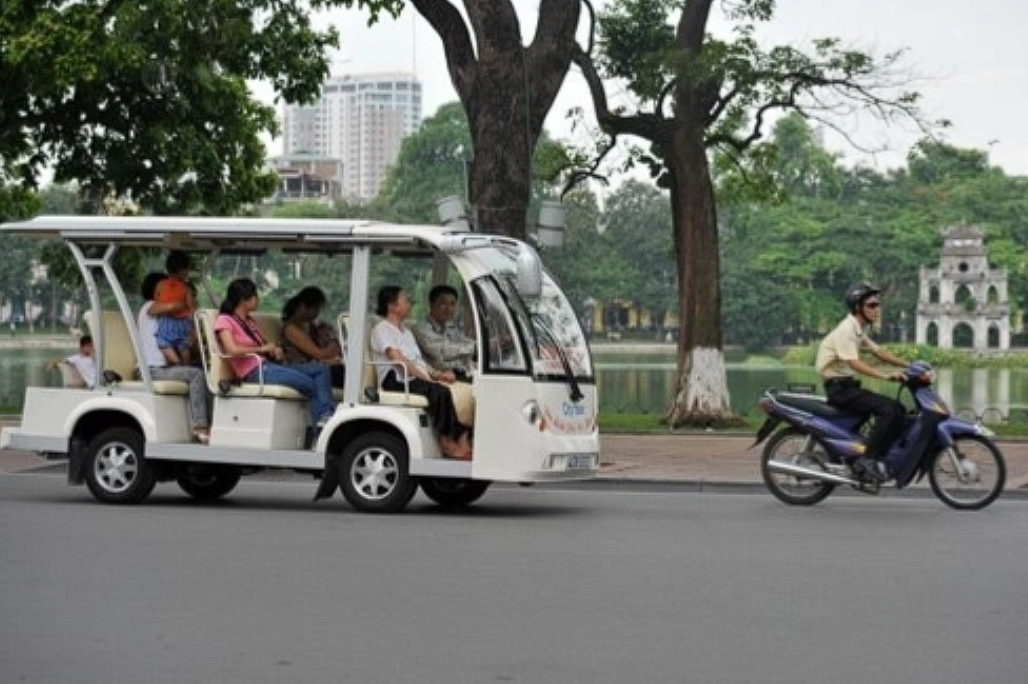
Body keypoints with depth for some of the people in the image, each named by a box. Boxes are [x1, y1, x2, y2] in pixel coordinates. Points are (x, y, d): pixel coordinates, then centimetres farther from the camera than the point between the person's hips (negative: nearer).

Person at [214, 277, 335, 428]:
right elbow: (232, 350, -17)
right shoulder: (224, 321, 0)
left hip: (268, 364, 9)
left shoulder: (250, 321, 27)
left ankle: (326, 414, -27)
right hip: (255, 372, -9)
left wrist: (276, 350, 1)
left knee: (322, 369, -10)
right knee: (309, 383, -23)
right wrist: (261, 349, -9)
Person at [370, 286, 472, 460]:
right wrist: (424, 377, -19)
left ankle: (463, 437, -29)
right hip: (396, 382, -8)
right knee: (440, 392, -33)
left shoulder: (406, 331, 29)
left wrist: (436, 373, 3)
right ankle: (447, 442, -28)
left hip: (415, 379, 8)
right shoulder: (381, 329, 0)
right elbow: (397, 359, -13)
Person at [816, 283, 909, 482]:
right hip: (839, 388, -10)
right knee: (888, 409, -24)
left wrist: (909, 365, 9)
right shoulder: (846, 329, -16)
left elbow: (878, 351, 19)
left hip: (850, 386, 10)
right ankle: (867, 460, -23)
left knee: (899, 411, 3)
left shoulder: (859, 330, 15)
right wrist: (887, 375, -37)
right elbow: (854, 363, -28)